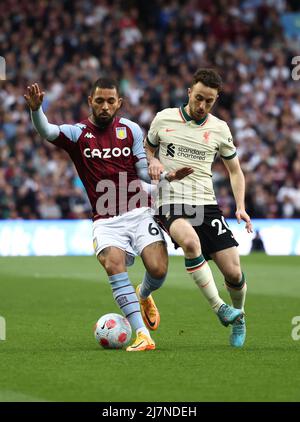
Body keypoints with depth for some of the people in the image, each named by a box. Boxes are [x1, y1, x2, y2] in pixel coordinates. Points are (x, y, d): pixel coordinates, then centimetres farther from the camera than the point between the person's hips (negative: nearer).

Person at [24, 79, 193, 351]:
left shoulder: (131, 130, 7)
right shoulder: (77, 134, 3)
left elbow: (144, 172, 8)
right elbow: (46, 132, -17)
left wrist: (168, 176, -12)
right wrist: (36, 109, -38)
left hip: (139, 213, 1)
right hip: (106, 221, -1)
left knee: (158, 269, -17)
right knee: (113, 264, -28)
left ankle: (144, 296, 23)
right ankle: (143, 336, -29)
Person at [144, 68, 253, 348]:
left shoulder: (219, 129, 8)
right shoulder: (164, 119, 4)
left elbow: (235, 170, 19)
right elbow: (147, 148, 22)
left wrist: (240, 207, 5)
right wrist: (153, 162, -2)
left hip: (206, 204, 2)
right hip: (171, 203, -2)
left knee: (233, 273, -6)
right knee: (190, 241, -37)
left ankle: (238, 317, 26)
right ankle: (219, 308, -27)